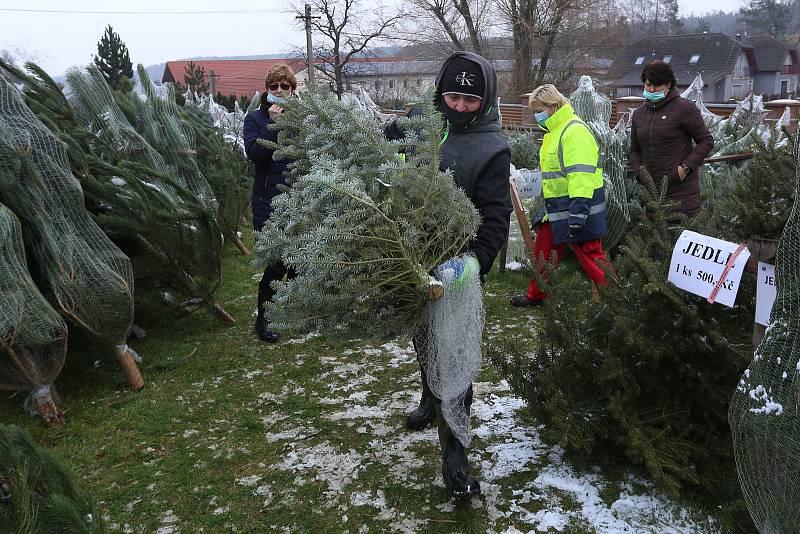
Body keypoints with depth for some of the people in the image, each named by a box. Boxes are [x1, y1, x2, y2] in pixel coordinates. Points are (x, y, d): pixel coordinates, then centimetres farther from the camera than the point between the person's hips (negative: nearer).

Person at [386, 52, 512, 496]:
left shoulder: (492, 148, -12)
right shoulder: (417, 122, 1)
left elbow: (495, 220, -17)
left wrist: (473, 266, -32)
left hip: (454, 267, -5)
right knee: (423, 340, 24)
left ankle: (454, 451, 8)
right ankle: (431, 399, 50)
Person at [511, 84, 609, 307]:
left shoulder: (575, 130, -17)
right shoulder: (554, 130, 16)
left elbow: (581, 173, -26)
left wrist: (578, 210, -32)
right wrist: (549, 205, 27)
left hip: (578, 206, -10)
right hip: (556, 208, 10)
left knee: (590, 256, -6)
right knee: (542, 249, 17)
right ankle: (535, 296, 32)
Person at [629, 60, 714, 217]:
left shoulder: (684, 108, -3)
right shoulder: (639, 113, 14)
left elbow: (706, 141, -1)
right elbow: (634, 150, 22)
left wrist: (686, 167, -12)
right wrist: (640, 173, 4)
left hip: (681, 188, -5)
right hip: (651, 188, 5)